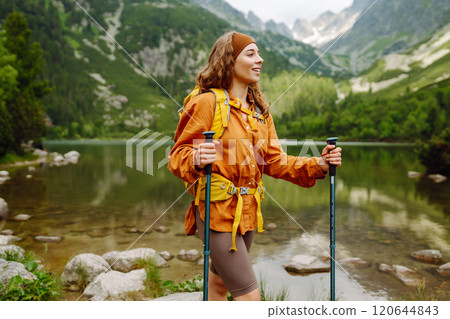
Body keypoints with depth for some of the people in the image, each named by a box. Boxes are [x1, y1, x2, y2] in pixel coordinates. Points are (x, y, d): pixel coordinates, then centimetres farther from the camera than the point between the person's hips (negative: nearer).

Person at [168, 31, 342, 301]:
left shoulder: (260, 109, 13)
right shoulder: (208, 102, -11)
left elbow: (274, 160, 9)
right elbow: (178, 154, -11)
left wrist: (318, 165, -3)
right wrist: (196, 160, -33)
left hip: (247, 211, 7)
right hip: (218, 210, -7)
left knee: (221, 283, 21)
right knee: (249, 294, -4)